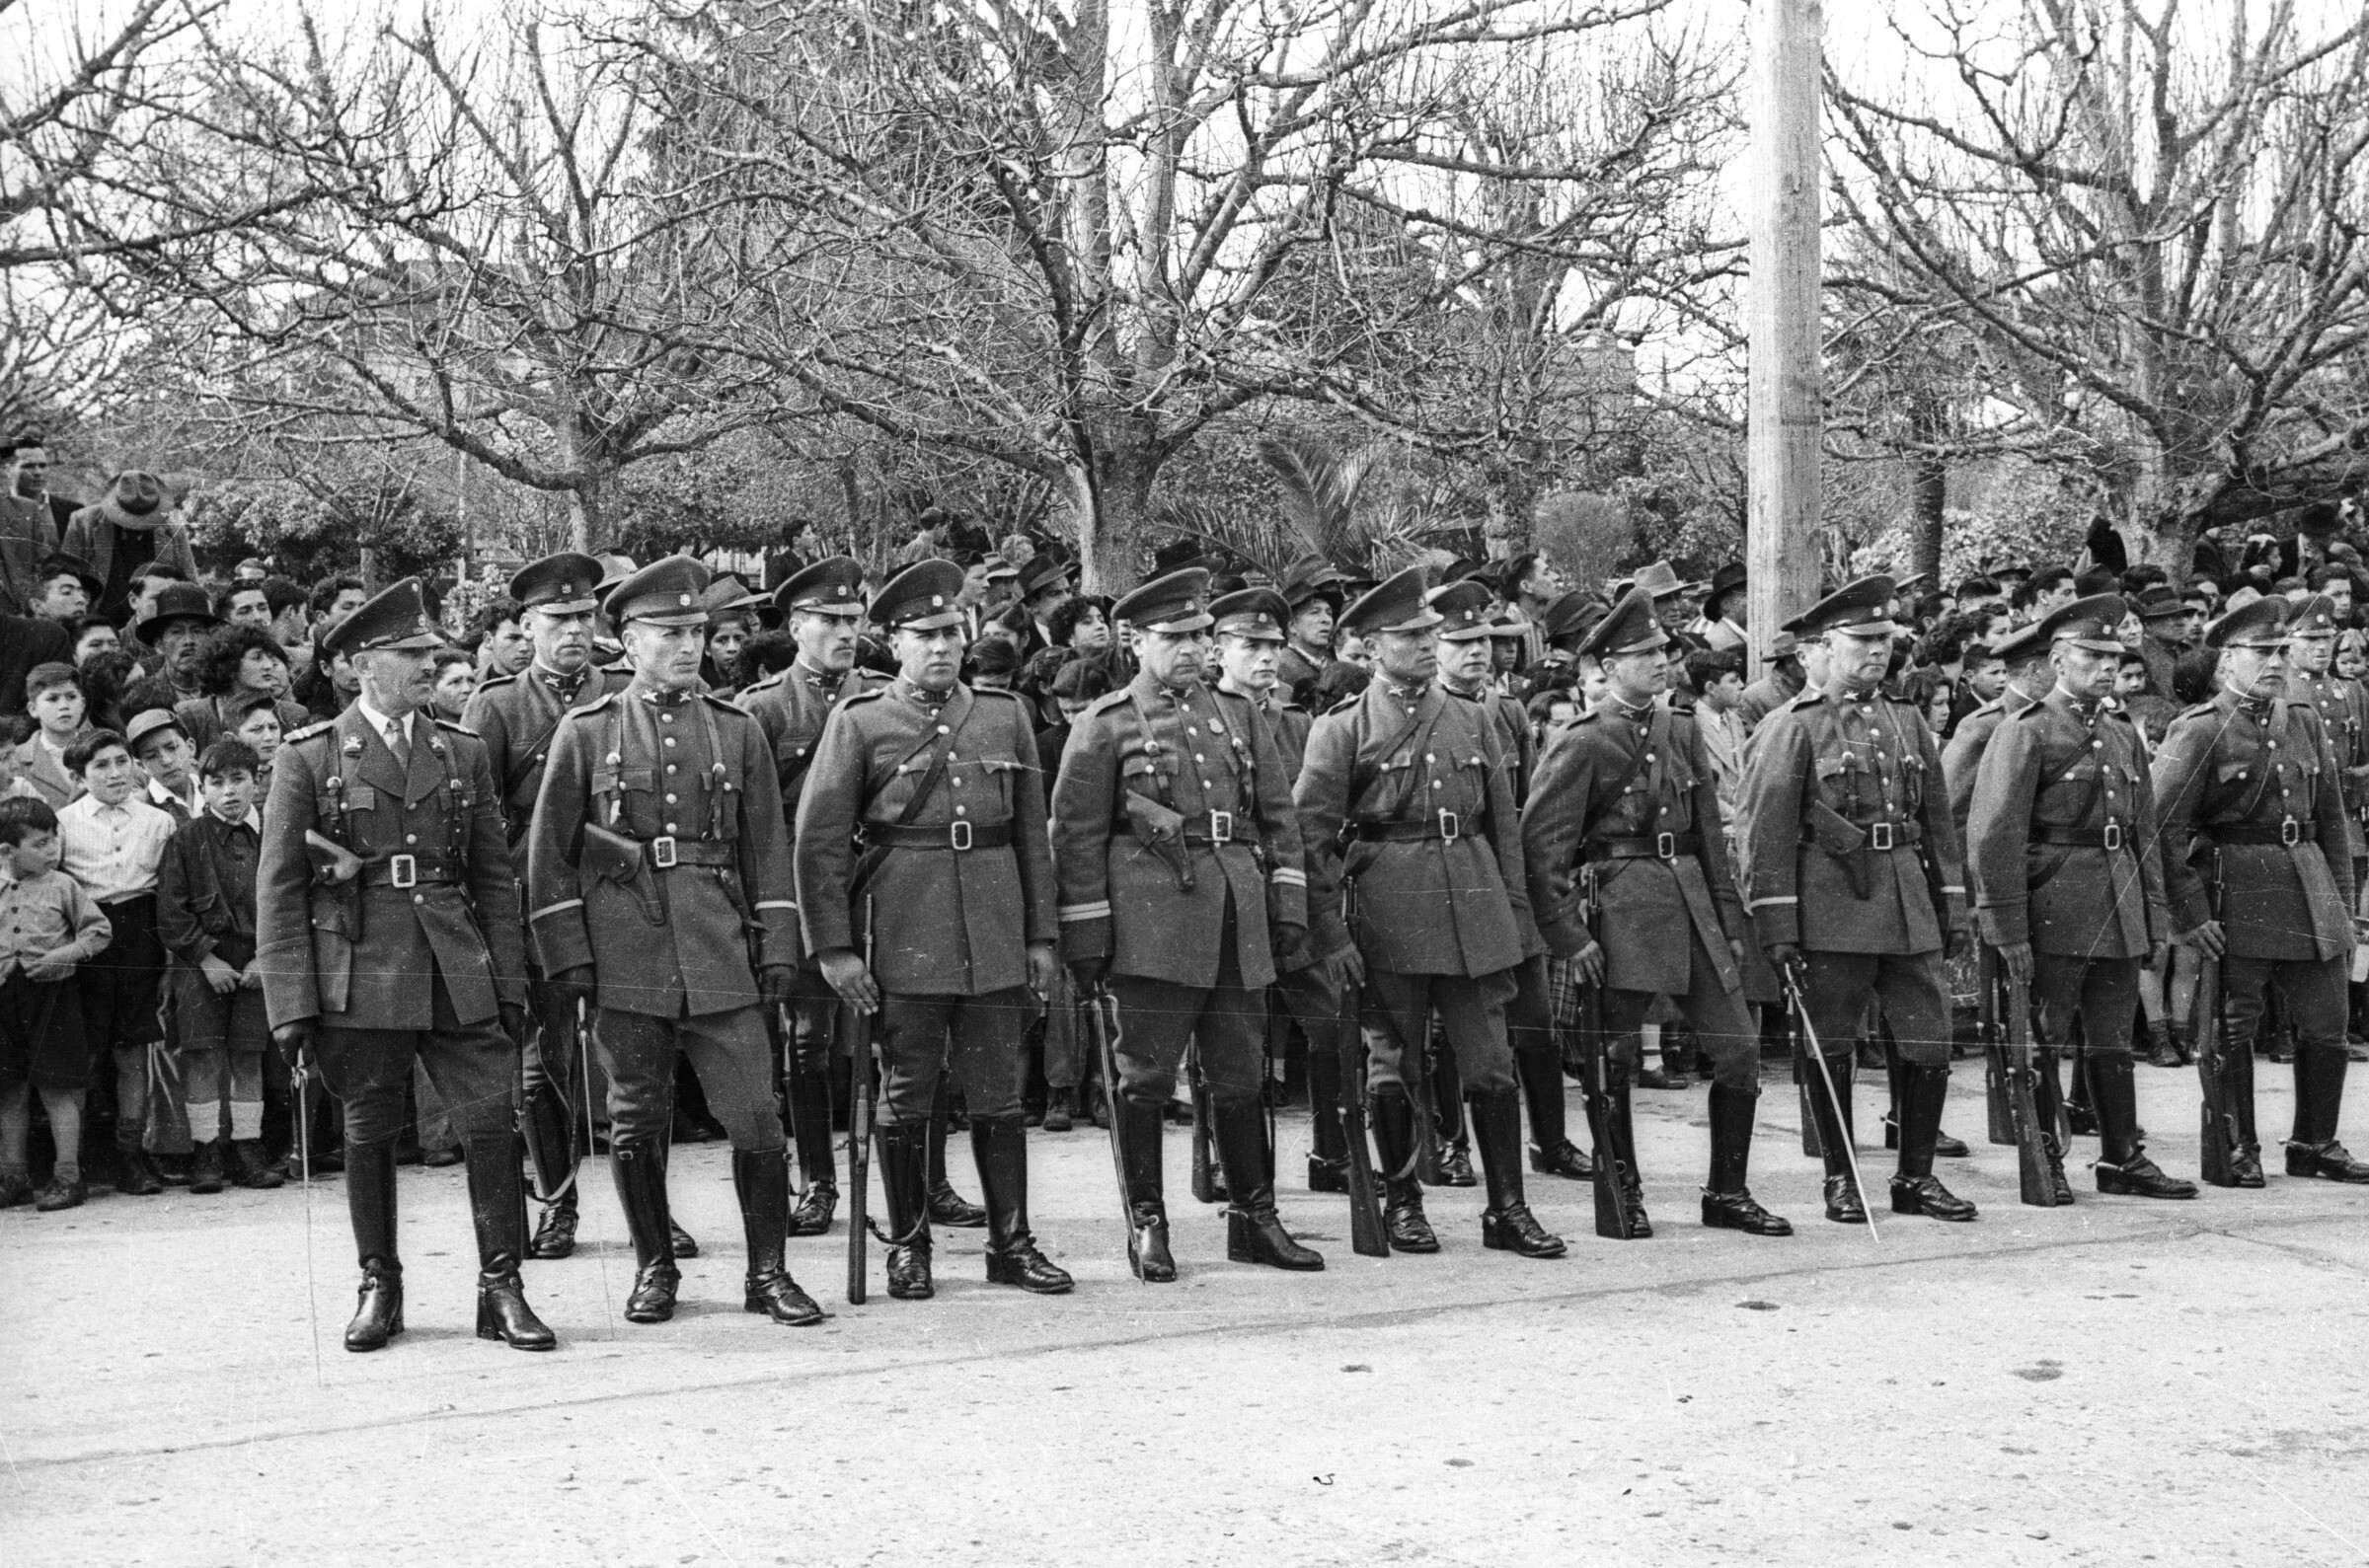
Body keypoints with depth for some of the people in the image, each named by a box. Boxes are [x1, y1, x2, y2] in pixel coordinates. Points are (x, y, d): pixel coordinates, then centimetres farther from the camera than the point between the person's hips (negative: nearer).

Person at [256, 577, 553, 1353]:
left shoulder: (464, 752, 10)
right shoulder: (308, 758, 1)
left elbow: (495, 878, 12)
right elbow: (278, 889, -1)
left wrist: (508, 982, 7)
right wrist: (294, 1005, -6)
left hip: (458, 979, 2)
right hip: (360, 977, -2)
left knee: (491, 1123, -4)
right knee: (367, 1134, 8)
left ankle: (501, 1288, 5)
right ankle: (378, 1287, 22)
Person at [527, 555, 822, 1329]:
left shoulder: (737, 730, 9)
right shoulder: (585, 732, 4)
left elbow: (767, 849, 10)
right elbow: (549, 853, 4)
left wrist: (778, 949, 4)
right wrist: (568, 959, -3)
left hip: (720, 952, 1)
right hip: (626, 956, -1)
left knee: (756, 1113, -3)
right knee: (637, 1120, 7)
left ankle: (767, 1271, 9)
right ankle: (654, 1266, 22)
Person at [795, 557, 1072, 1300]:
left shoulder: (1005, 715, 10)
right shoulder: (858, 723, 0)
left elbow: (1032, 835, 13)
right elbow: (819, 841, -3)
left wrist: (1041, 936, 9)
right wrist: (833, 946, -8)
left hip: (997, 939, 3)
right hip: (904, 939, -3)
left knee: (1001, 1094, 7)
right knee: (905, 1098, 5)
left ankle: (1012, 1243, 16)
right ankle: (907, 1247, 17)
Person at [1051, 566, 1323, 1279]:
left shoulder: (1238, 715, 15)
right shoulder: (1104, 726, 1)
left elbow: (1278, 815, 17)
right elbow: (1076, 836, -1)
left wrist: (1288, 906, 9)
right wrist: (1086, 939, -5)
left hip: (1238, 920, 4)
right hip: (1151, 921, -4)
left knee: (1240, 1074, 9)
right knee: (1145, 1077, 0)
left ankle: (1253, 1218, 19)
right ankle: (1147, 1223, 11)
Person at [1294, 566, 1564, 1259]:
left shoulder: (1472, 721, 13)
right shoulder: (1342, 728, 0)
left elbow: (1505, 823, 16)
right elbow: (1312, 831, -4)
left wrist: (1515, 910, 9)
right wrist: (1330, 929, -10)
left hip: (1474, 908, 3)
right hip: (1388, 908, -3)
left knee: (1491, 1061, 2)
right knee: (1394, 1063, 5)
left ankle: (1507, 1208, 9)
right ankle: (1402, 1202, 19)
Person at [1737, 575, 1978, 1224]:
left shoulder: (1907, 720, 14)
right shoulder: (1793, 726, -5)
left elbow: (1937, 818, 18)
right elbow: (1767, 830, -8)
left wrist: (1952, 903, 13)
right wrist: (1777, 927, -12)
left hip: (1908, 905, 5)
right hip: (1831, 909, -5)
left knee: (1931, 1044, 3)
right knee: (1831, 1049, 4)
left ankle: (1916, 1177, 17)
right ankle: (1840, 1181, 18)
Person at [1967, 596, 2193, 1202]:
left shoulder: (2124, 734, 15)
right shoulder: (2026, 732, -7)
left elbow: (2145, 834, 19)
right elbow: (1994, 837, -13)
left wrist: (2157, 920, 13)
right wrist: (2009, 931, -17)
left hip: (2119, 914, 7)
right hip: (2053, 912, -7)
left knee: (2113, 1039, 13)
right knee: (2040, 1041, 2)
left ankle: (2123, 1158, 21)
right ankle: (2042, 1162, 11)